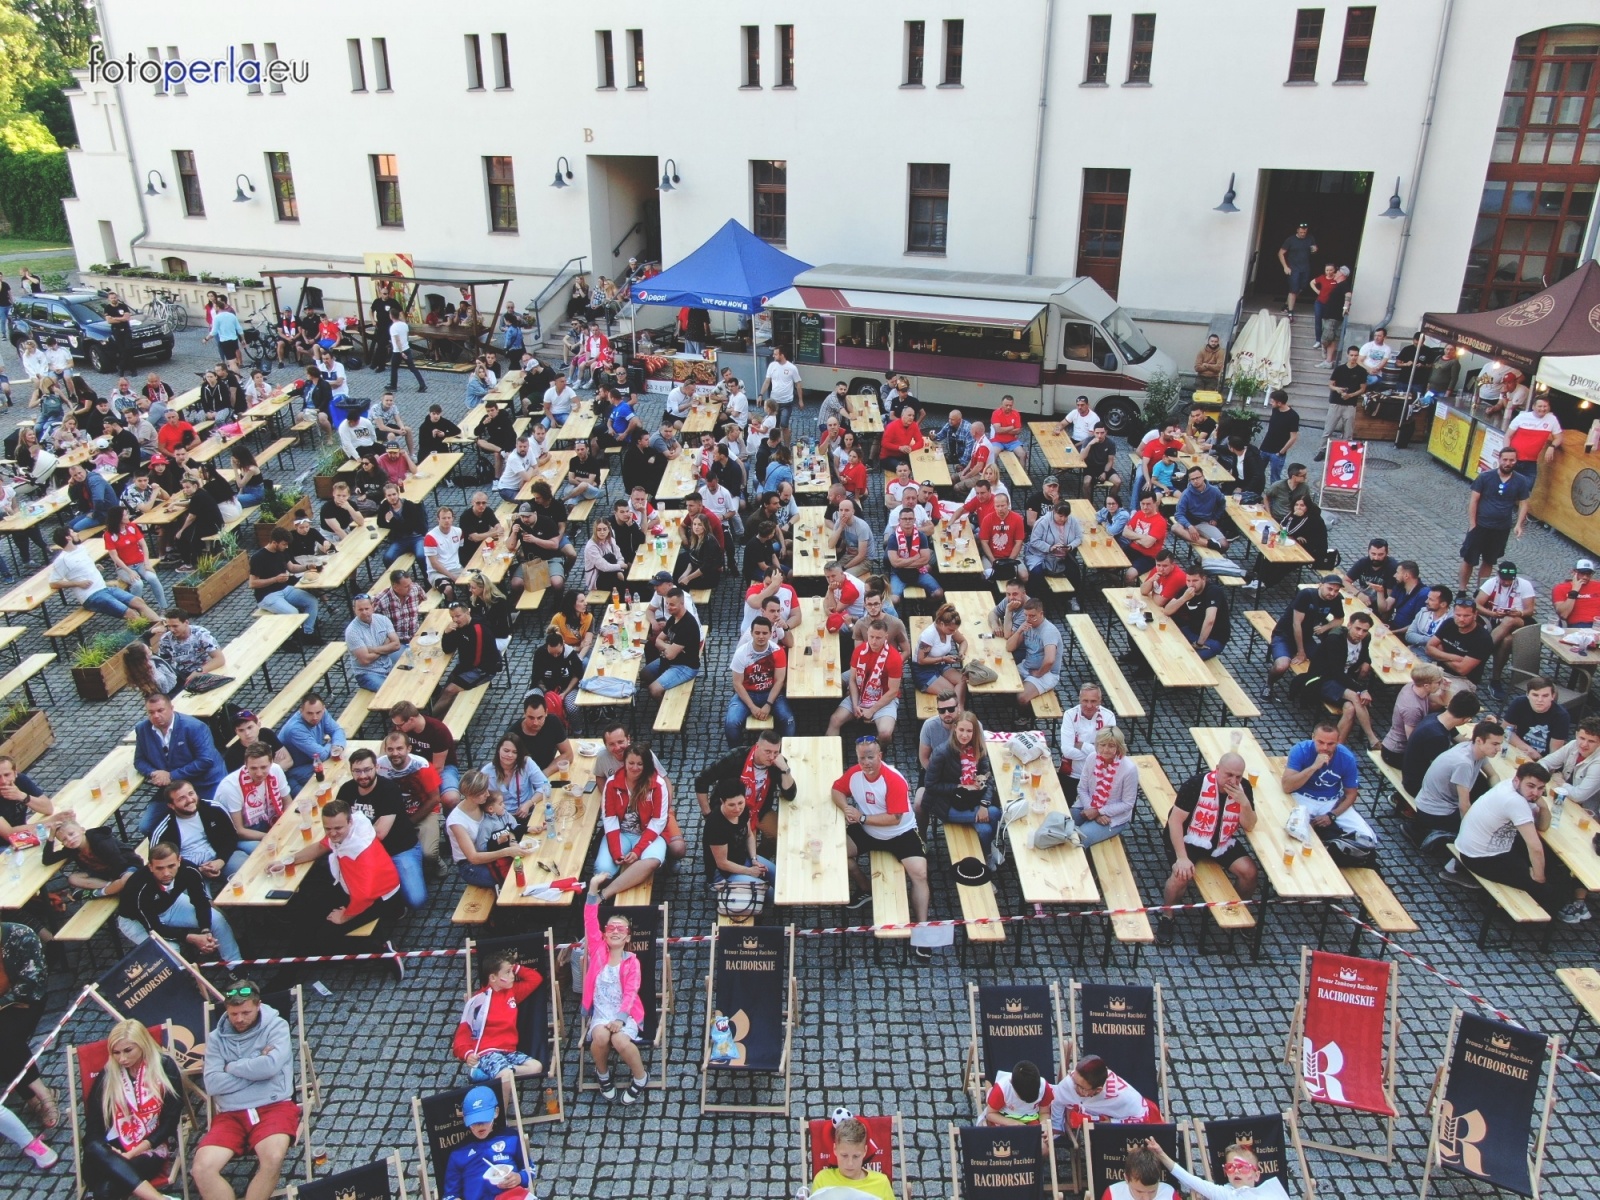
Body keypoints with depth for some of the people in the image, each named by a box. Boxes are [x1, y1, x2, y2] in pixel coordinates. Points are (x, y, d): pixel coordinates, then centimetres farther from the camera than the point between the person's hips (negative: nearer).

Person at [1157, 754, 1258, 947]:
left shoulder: (1244, 787, -9)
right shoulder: (1197, 783, -23)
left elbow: (1249, 827, -6)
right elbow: (1175, 821, -21)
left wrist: (1244, 802, -26)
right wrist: (1182, 858, -28)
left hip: (1223, 842, 5)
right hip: (1189, 839, -4)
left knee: (1249, 871, -15)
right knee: (1182, 875, -28)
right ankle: (1167, 918, -3)